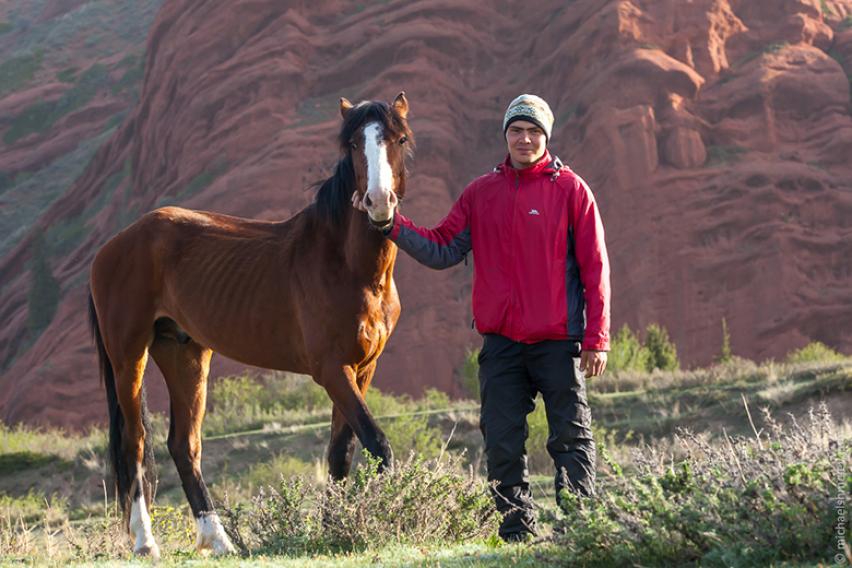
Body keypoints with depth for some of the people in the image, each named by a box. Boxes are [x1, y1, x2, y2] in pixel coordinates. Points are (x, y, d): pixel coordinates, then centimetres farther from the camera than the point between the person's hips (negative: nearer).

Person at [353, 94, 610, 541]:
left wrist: (596, 338, -9)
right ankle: (517, 535, 14)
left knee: (571, 439, 1)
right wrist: (392, 224, -5)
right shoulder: (481, 193, 9)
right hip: (501, 341, 4)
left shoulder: (570, 189, -2)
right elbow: (442, 250, 8)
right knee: (502, 445, 5)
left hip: (558, 340, -4)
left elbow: (595, 267, -4)